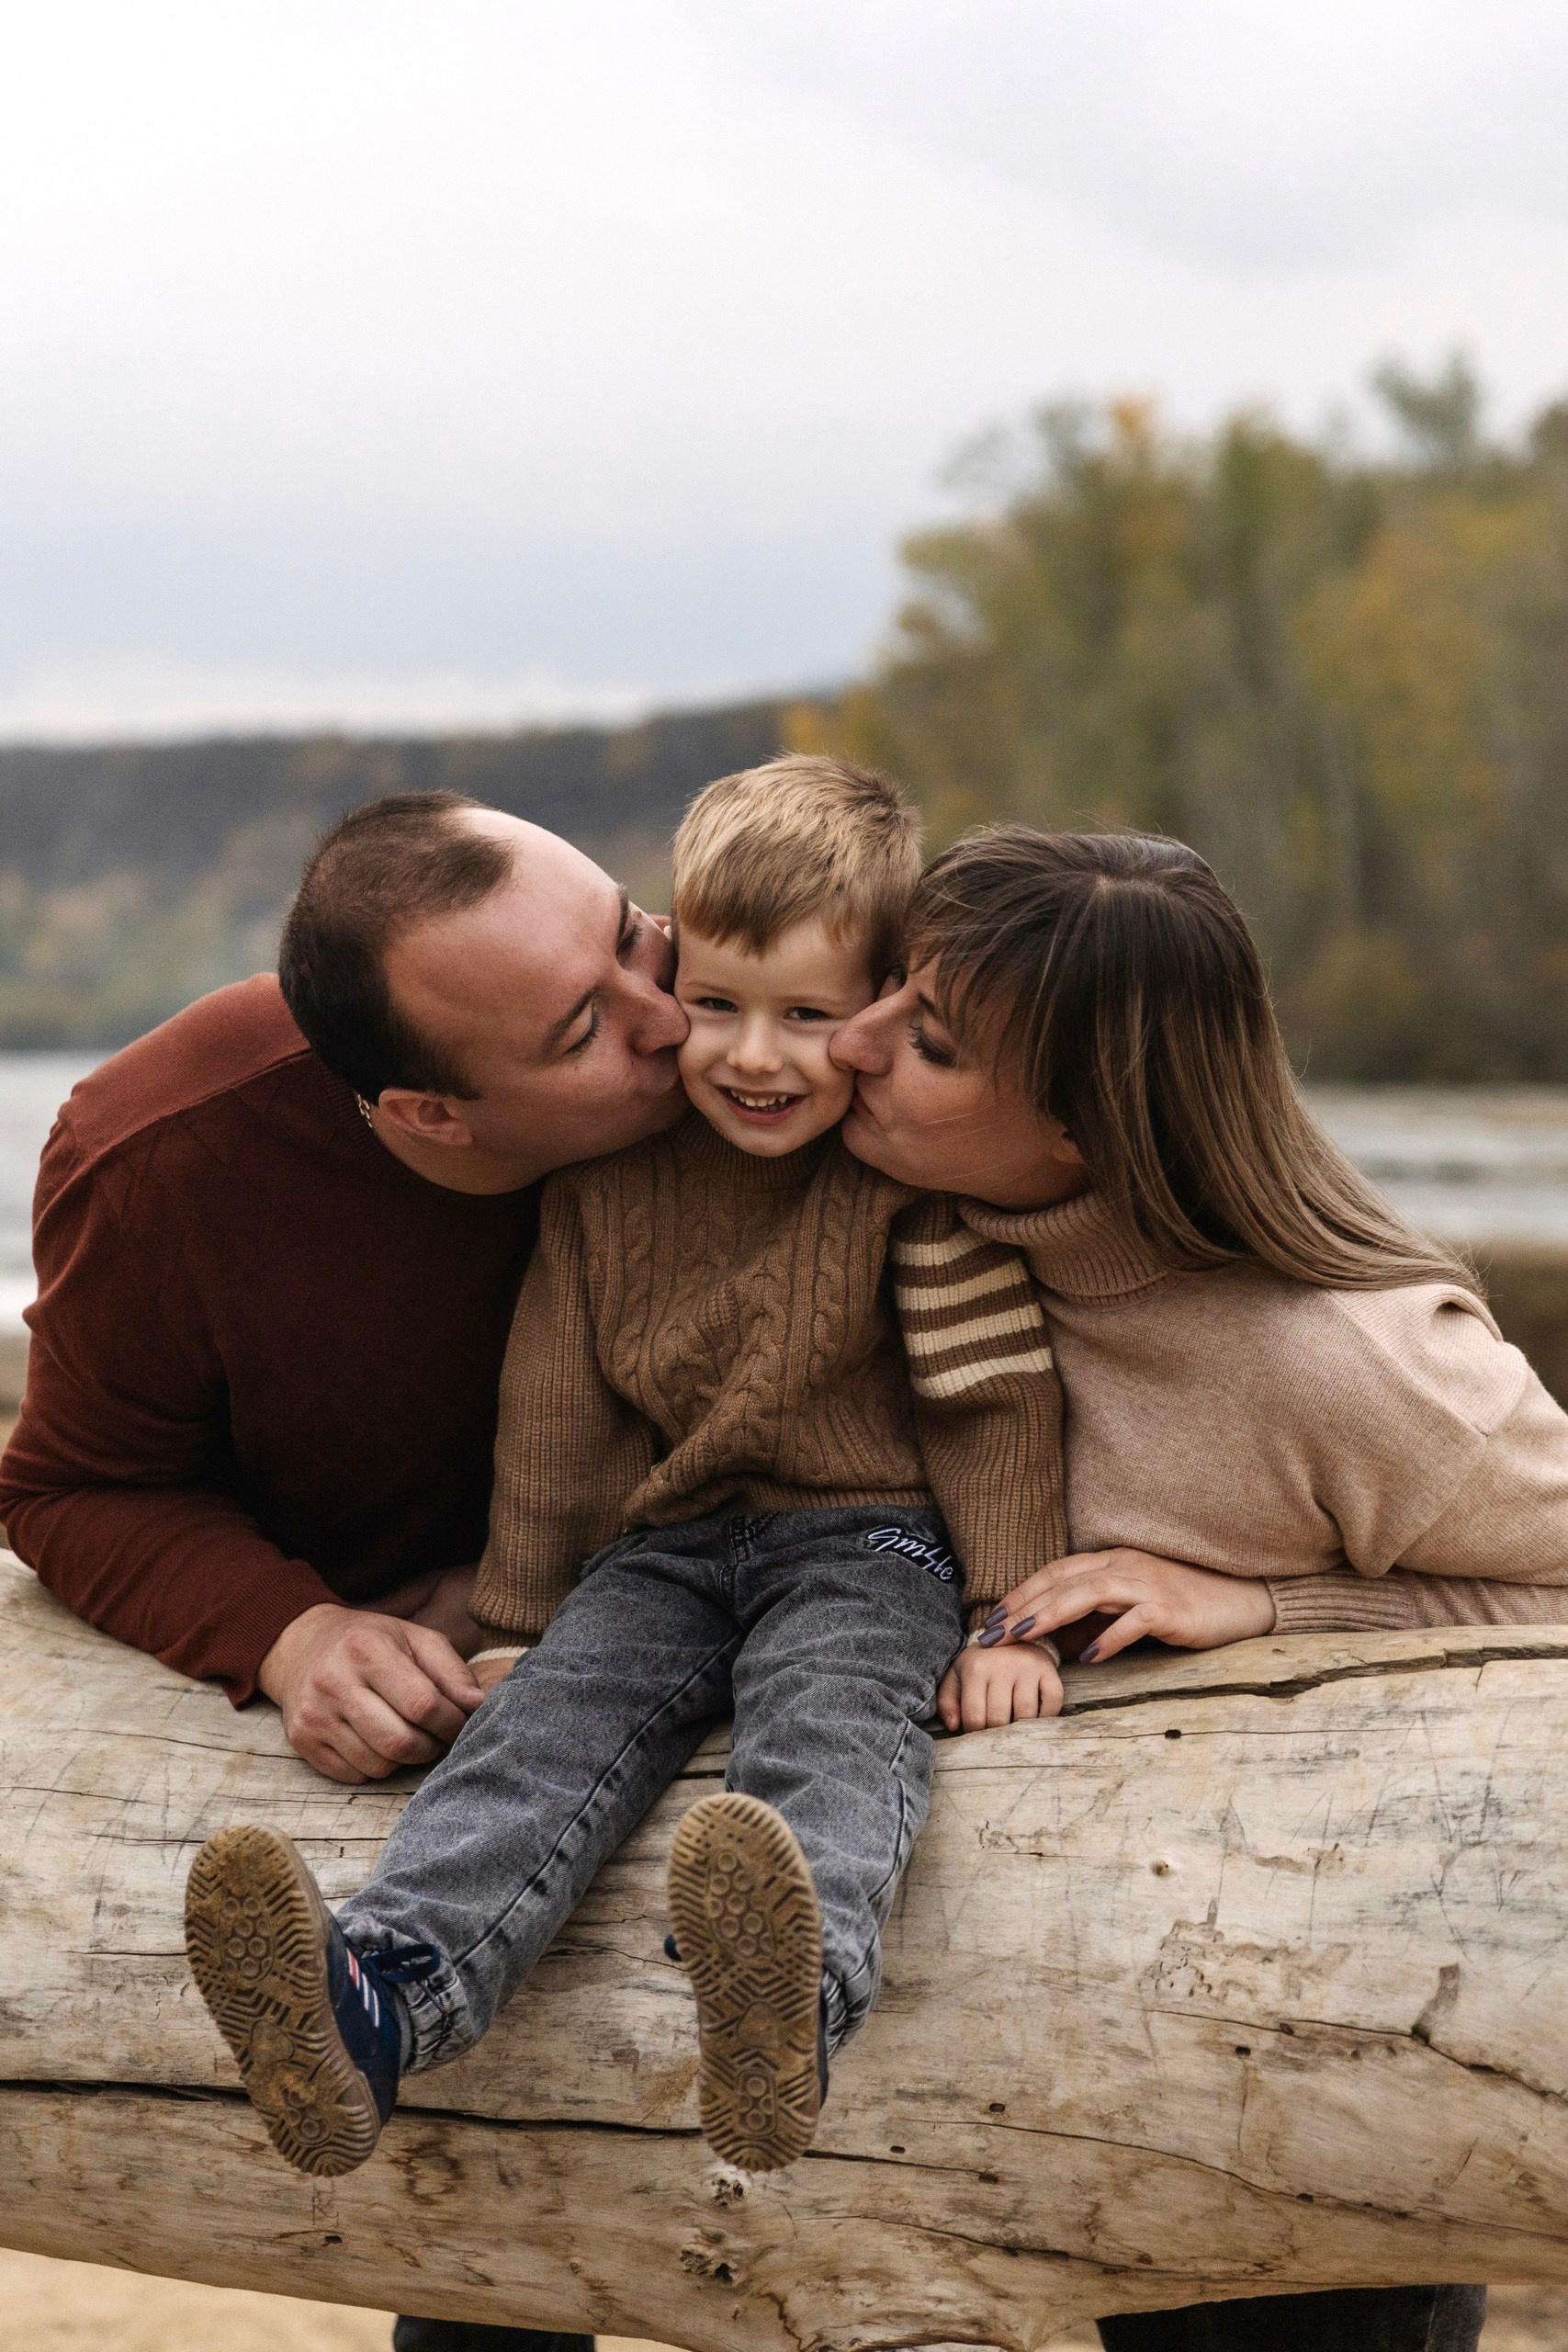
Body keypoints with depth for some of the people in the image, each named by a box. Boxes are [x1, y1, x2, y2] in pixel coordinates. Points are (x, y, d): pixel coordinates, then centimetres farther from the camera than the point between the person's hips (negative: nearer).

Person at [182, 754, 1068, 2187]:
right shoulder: (609, 1173, 5)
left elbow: (992, 1387, -2)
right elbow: (559, 1408, 11)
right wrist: (518, 1619, 11)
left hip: (867, 1539, -3)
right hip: (663, 1542, 3)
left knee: (831, 1715, -35)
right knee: (550, 1717, -25)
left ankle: (793, 1998, -66)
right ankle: (381, 1997, -50)